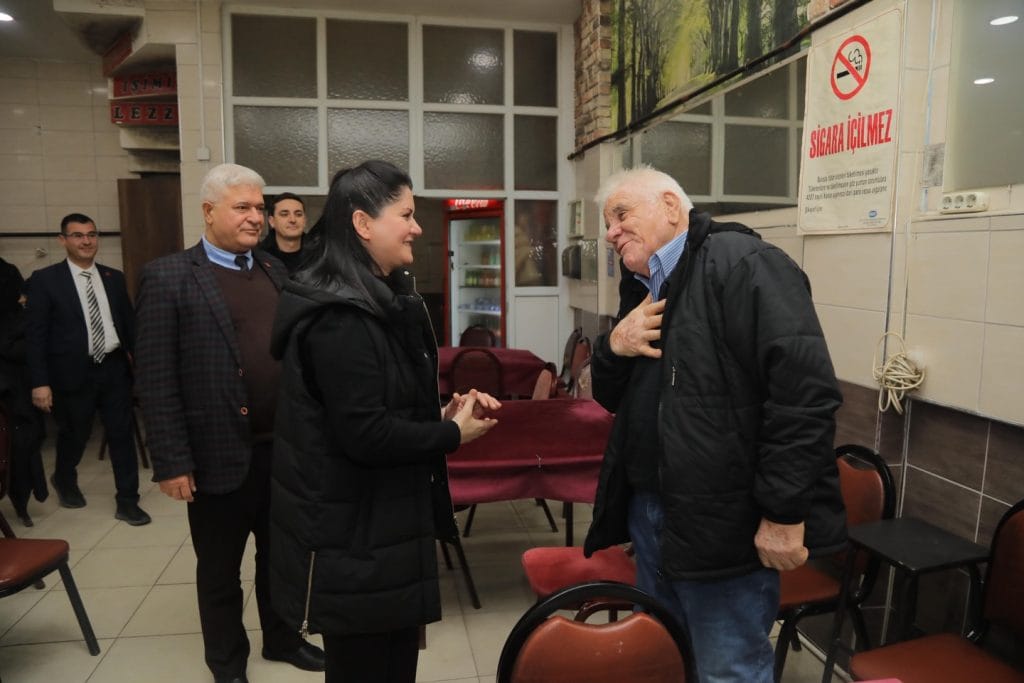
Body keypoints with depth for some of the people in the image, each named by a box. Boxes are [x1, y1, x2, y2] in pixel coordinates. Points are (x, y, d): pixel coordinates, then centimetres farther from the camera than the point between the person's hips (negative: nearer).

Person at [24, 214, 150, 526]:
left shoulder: (114, 278, 7)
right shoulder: (44, 280, -5)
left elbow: (129, 324, 9)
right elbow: (36, 335, -7)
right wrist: (40, 382, -11)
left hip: (114, 368, 3)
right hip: (73, 373, -2)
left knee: (122, 434, 4)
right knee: (74, 434, 16)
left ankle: (127, 502, 15)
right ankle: (64, 480, 46)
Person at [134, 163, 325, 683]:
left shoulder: (276, 271, 8)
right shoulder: (169, 277, -9)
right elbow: (156, 380, -11)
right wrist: (172, 462, -13)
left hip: (284, 447, 5)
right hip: (221, 454, -4)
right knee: (220, 570, 15)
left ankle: (281, 638, 43)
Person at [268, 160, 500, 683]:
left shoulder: (382, 300, 10)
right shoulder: (340, 317, -23)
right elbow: (366, 434, -26)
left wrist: (441, 413, 0)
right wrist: (453, 433, -14)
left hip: (382, 520, 10)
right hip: (354, 536, -10)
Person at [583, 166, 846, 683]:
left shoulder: (739, 263, -15)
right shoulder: (641, 290, 13)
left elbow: (805, 390, -23)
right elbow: (613, 398, 17)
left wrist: (784, 513, -22)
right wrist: (614, 347, -5)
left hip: (723, 523, -8)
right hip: (649, 512, 9)